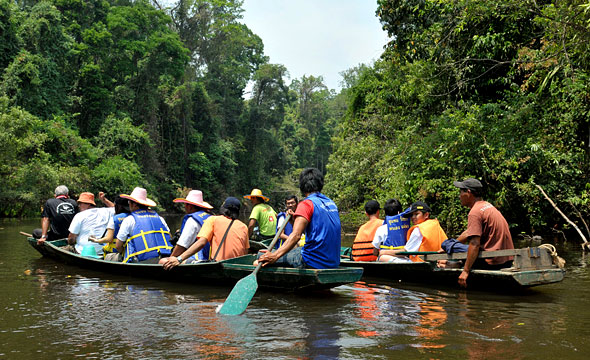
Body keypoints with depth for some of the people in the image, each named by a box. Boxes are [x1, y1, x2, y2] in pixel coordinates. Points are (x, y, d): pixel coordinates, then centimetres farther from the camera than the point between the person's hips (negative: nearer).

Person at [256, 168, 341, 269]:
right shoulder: (332, 203, 15)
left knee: (263, 256, -2)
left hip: (314, 263, -8)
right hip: (333, 263, 8)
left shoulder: (306, 204, -9)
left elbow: (296, 235, -23)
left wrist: (276, 255, -30)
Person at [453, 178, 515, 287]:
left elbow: (474, 244, -25)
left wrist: (465, 272, -26)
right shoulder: (486, 205, 14)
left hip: (494, 263, -9)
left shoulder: (475, 213, -15)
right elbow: (468, 233, 24)